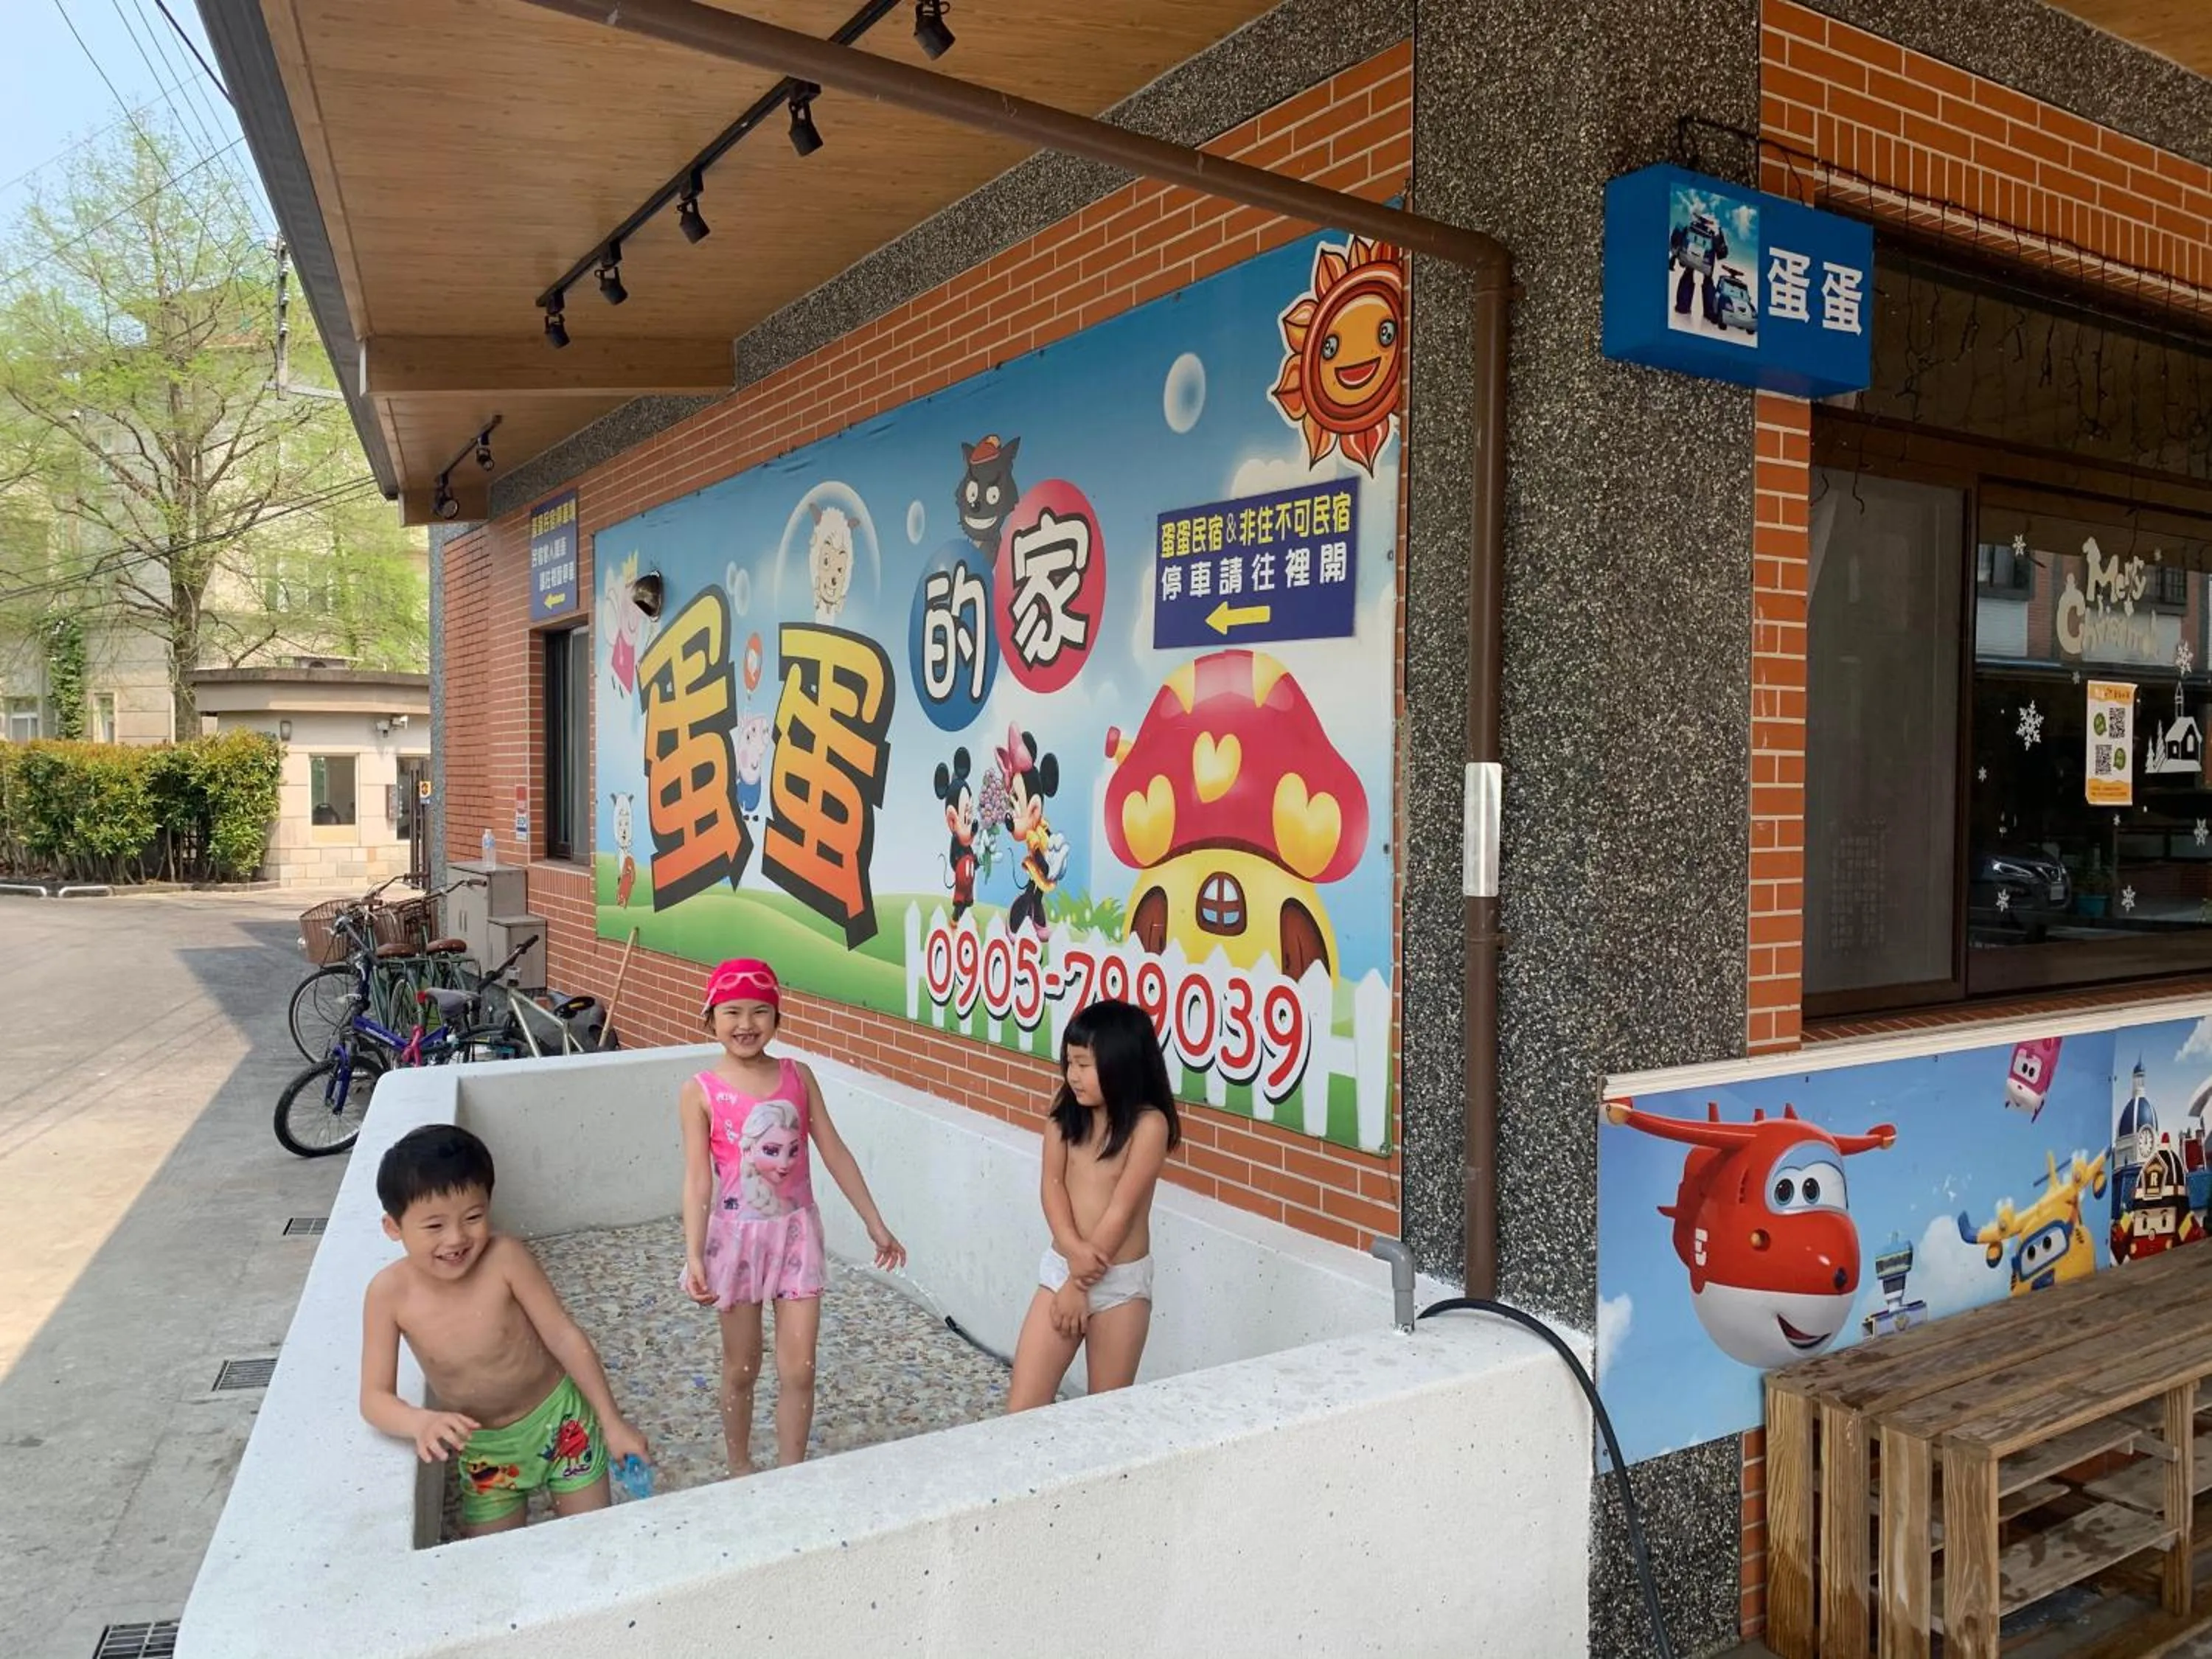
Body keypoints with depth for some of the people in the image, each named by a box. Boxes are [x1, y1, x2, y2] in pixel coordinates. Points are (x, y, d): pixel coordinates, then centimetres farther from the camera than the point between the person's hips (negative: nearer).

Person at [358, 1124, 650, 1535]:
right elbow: (375, 1396, -16)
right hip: (483, 1449, 2)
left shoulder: (504, 1258, -26)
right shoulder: (389, 1293, -20)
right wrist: (422, 1423, -38)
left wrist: (612, 1423, -15)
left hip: (559, 1420, -1)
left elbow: (565, 1337, -18)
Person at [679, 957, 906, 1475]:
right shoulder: (700, 1093, -9)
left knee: (798, 1370, 2)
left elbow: (834, 1152, 2)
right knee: (742, 1368, 14)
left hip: (796, 1230, 2)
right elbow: (698, 1178, -11)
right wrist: (694, 1255, -19)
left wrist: (874, 1223, 3)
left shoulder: (799, 1077, -2)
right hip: (738, 1234, -2)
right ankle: (740, 1470, 36)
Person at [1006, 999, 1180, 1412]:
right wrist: (1073, 1249, -23)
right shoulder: (1065, 1117, 1)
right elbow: (1053, 1187, -6)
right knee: (1023, 1405, 2)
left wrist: (1080, 1284, -13)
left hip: (1121, 1281, -4)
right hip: (1060, 1268, 4)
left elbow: (1121, 1210, -16)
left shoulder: (1148, 1124, -14)